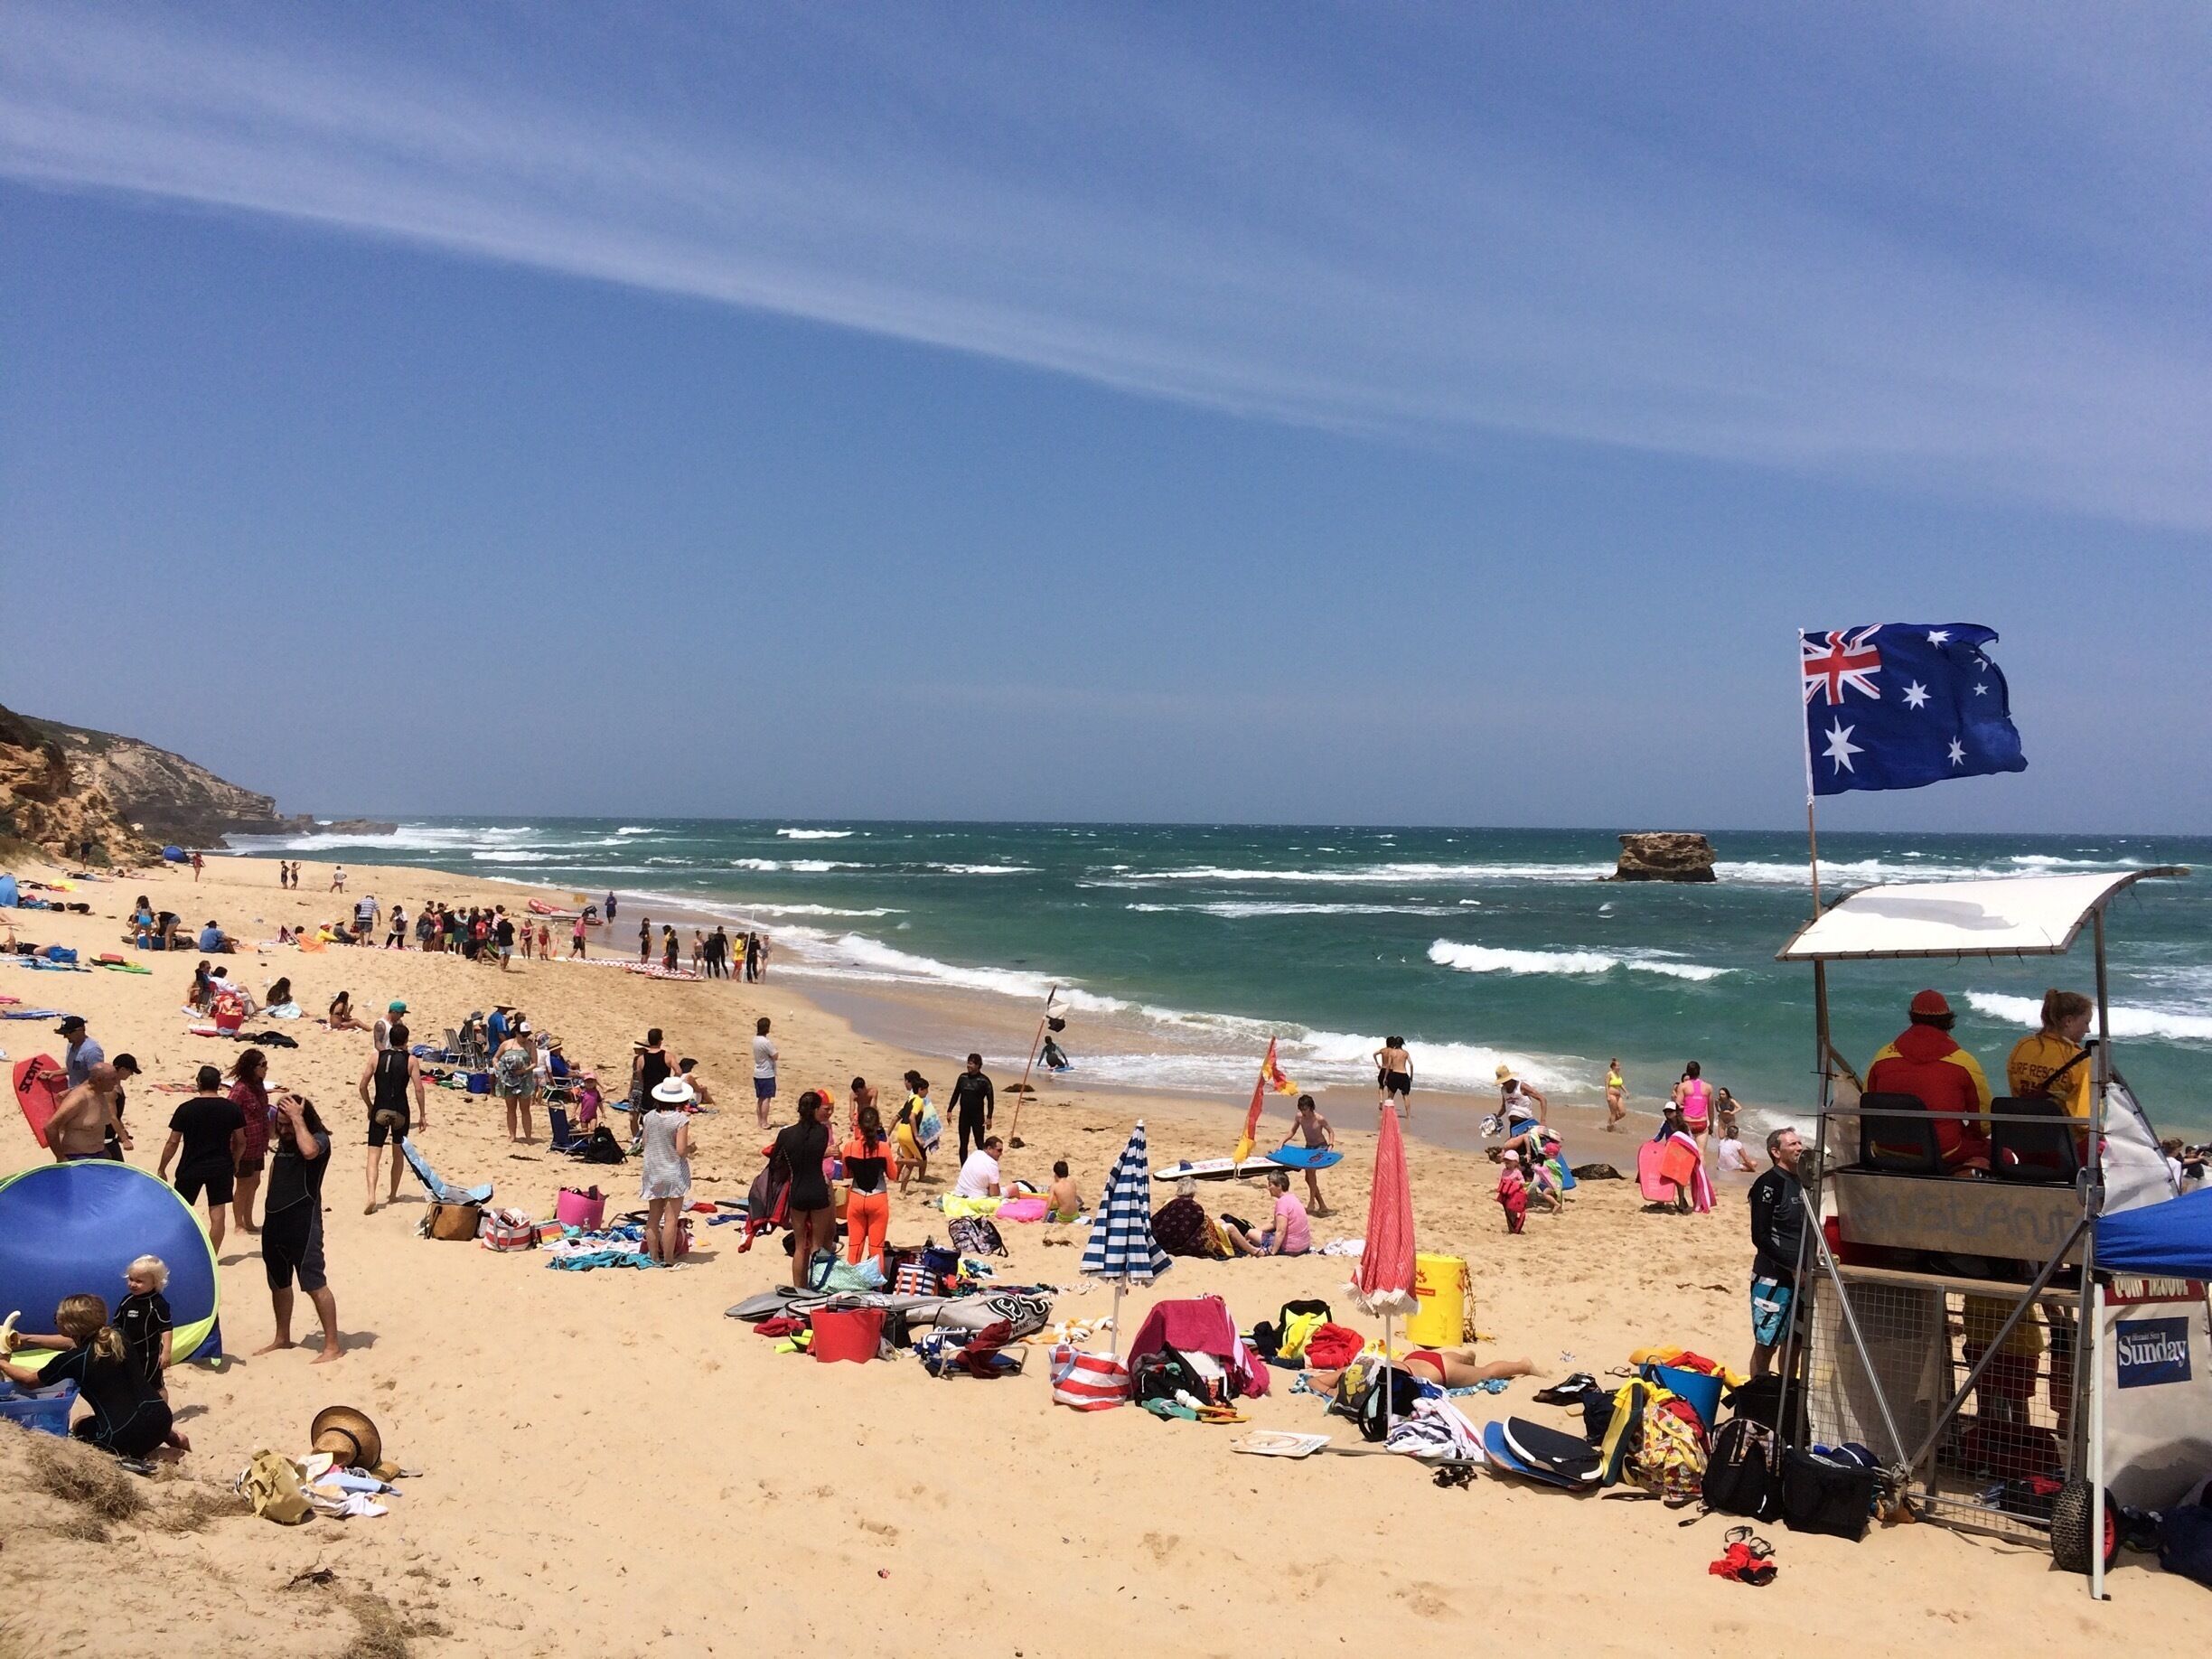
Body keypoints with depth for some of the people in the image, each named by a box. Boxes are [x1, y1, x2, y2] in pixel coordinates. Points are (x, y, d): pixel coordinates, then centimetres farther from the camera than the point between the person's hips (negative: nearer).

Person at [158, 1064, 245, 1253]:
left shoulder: (186, 1109, -8)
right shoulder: (232, 1108, -3)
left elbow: (173, 1143, -6)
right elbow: (241, 1141, 3)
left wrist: (161, 1169, 4)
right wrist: (235, 1163, 19)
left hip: (191, 1168, -1)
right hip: (221, 1168, 1)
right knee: (217, 1214, 5)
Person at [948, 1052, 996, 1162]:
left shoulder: (984, 1081, -9)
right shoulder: (962, 1077, 4)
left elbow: (990, 1100, -8)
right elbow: (956, 1094, 13)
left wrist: (989, 1117, -13)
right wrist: (950, 1110, 9)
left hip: (978, 1116, -5)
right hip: (964, 1115, 5)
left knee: (979, 1144, -2)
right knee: (963, 1144, 9)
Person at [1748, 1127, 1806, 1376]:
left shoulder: (1802, 1182, 12)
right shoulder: (1769, 1184, -13)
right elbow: (1760, 1237, -16)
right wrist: (1793, 1267, -18)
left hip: (1798, 1278, 8)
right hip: (1773, 1278, -8)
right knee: (1766, 1344, -2)